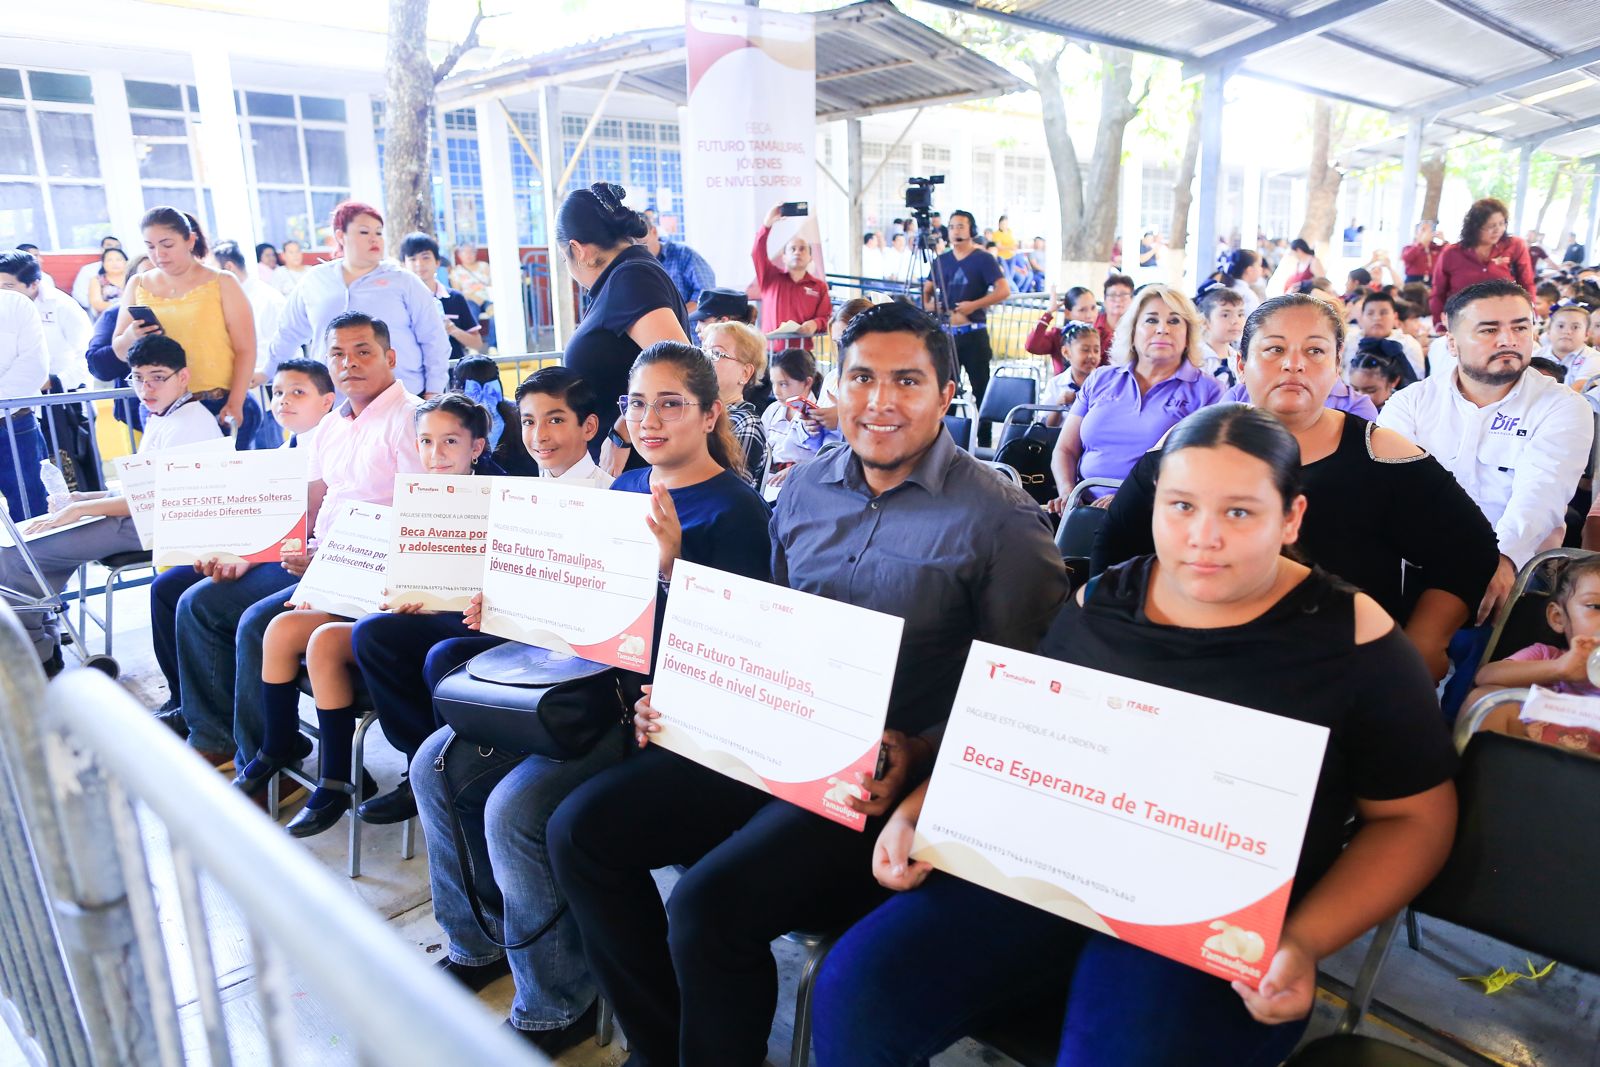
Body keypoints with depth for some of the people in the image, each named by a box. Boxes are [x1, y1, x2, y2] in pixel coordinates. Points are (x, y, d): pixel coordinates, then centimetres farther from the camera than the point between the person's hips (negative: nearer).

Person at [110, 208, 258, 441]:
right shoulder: (138, 285, 10)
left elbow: (245, 350, -5)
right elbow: (120, 352, 14)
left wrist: (235, 404, -14)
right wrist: (131, 336, -9)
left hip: (221, 406, -3)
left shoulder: (222, 283, 1)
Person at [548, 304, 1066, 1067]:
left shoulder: (999, 518, -9)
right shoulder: (804, 491, 9)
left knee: (708, 904, -24)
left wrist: (918, 755, -22)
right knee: (580, 832, -2)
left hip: (876, 776, -6)